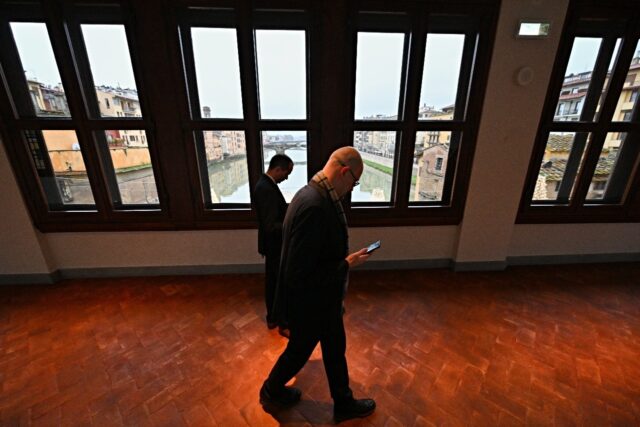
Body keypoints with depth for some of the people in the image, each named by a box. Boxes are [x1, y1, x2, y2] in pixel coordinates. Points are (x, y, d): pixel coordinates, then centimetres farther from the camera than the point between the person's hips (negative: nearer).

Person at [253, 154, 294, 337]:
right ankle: (284, 324, 24)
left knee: (272, 282, 20)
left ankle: (272, 318, 37)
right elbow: (271, 226, -28)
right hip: (275, 246, -10)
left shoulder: (265, 184, 7)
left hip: (272, 244, 10)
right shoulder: (267, 189, -26)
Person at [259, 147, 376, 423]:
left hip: (321, 298, 9)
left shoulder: (317, 196, -2)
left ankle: (344, 403, 54)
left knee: (335, 349, 27)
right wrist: (347, 264, -22)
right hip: (310, 303, -8)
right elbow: (299, 274, -32)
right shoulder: (314, 205, -34)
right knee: (299, 350, 21)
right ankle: (271, 392, 52)